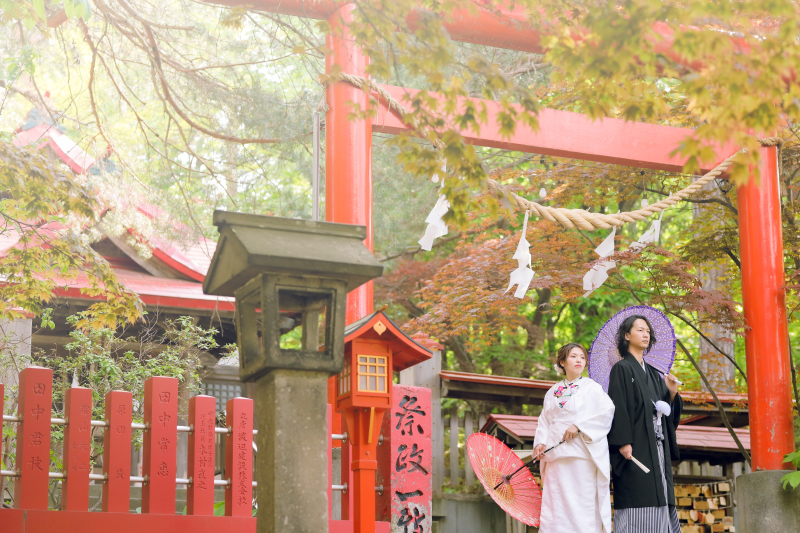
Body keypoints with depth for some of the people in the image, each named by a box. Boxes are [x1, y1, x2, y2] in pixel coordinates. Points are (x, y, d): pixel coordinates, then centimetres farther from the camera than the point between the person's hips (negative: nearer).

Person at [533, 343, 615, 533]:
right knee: (556, 503, -2)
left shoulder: (591, 387, 5)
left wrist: (579, 426, -15)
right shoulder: (552, 393, 17)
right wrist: (540, 443, -2)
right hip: (556, 456, 4)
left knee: (583, 501, -9)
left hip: (582, 454, -4)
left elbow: (607, 410, -9)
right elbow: (544, 420, 16)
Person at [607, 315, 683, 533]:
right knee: (636, 507, -12)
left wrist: (672, 393, 0)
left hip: (657, 449, 7)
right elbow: (618, 407, -11)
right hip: (635, 449, -7)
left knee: (658, 505, 3)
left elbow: (665, 411, 19)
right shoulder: (622, 369, -2)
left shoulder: (653, 374, 19)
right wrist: (623, 442, -20)